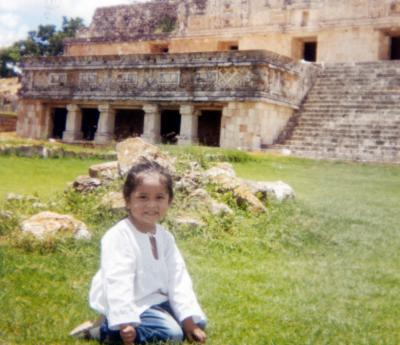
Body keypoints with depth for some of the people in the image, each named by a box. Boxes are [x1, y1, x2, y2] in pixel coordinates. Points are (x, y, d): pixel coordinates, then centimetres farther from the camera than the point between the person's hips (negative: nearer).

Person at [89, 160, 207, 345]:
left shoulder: (165, 237, 4)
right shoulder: (118, 237, -21)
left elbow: (178, 279, 1)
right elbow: (118, 283, -27)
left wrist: (189, 320, -4)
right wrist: (125, 323, -34)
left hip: (156, 300, 9)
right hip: (132, 306, -8)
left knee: (199, 321, 8)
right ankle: (107, 330, -11)